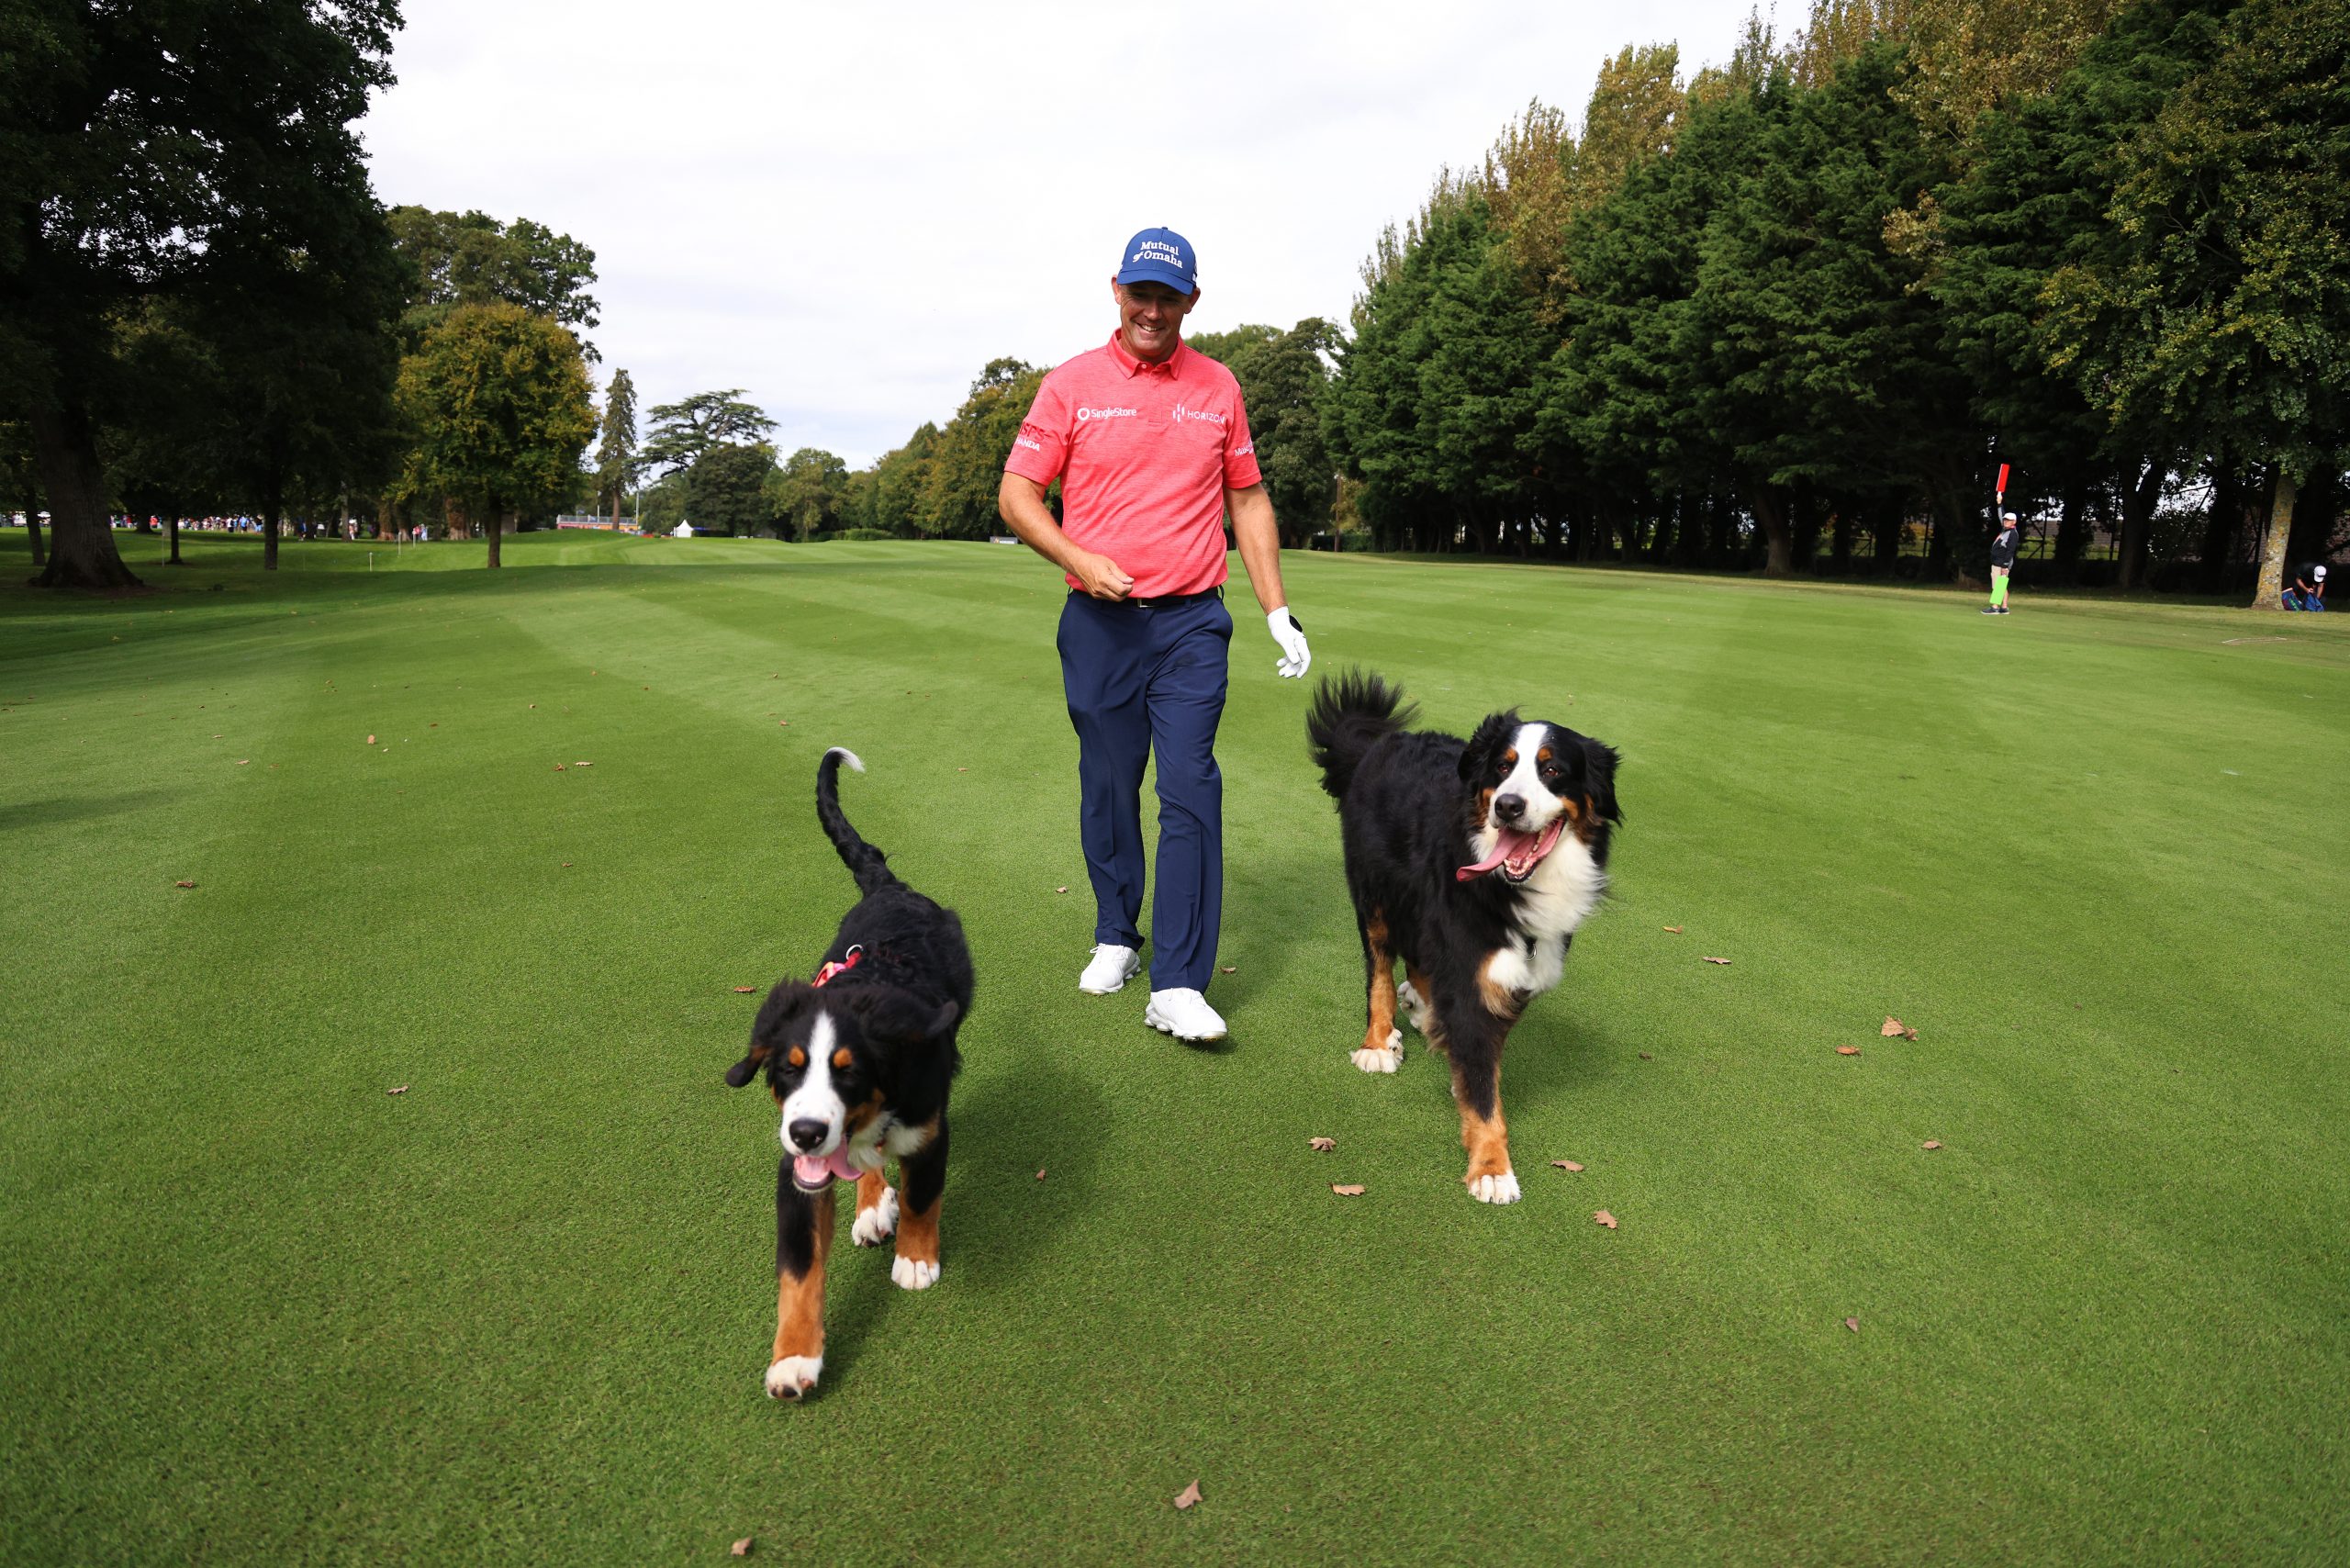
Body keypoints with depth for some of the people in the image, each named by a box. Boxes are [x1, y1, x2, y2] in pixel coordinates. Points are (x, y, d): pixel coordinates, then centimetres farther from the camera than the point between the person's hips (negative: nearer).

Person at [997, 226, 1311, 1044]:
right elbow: (1017, 494, 3)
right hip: (1098, 621, 0)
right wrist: (1079, 559, -14)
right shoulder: (1072, 384, 4)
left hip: (1191, 622, 0)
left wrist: (1277, 610, 9)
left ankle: (1178, 987, -8)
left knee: (1191, 790, -10)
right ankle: (1115, 938, 29)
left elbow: (1248, 500, 15)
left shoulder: (1218, 386, 10)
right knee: (1108, 786, 8)